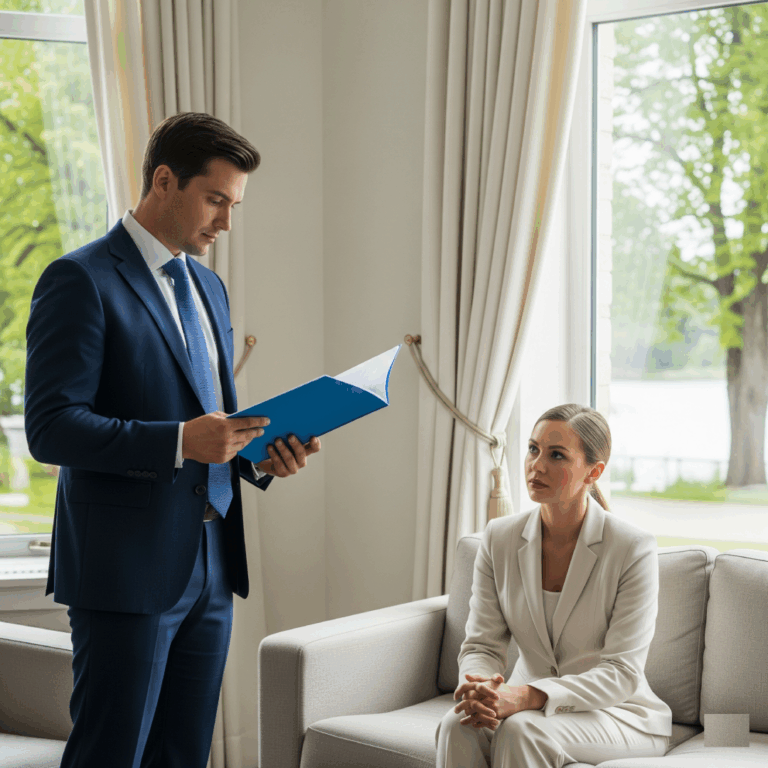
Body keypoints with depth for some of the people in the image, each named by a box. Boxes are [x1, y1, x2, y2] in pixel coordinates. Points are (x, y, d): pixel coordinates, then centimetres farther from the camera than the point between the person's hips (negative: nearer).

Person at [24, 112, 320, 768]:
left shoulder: (209, 287, 17)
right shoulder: (81, 280, -8)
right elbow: (50, 428, -16)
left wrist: (260, 453, 2)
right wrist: (181, 441, -24)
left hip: (212, 567, 8)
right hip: (126, 570, -7)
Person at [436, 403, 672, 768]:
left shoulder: (634, 549, -14)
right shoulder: (499, 538, -1)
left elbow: (621, 674, -17)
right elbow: (482, 645, 0)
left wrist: (527, 697, -31)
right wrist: (480, 688, -25)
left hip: (618, 714, -3)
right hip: (529, 706, 3)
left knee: (521, 730, -34)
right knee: (458, 726, -30)